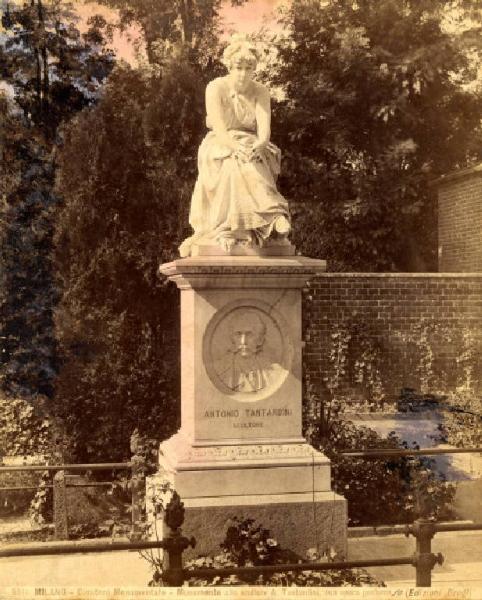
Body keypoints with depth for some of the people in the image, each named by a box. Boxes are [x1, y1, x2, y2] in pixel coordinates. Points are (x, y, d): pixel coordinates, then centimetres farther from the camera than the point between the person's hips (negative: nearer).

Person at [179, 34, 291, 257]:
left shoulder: (260, 91, 2)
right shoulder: (216, 88, -6)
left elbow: (265, 126, -13)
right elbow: (218, 128, -19)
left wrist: (259, 144, -37)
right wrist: (236, 147, -39)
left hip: (252, 146, 2)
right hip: (221, 146, -2)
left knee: (252, 167, -33)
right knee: (234, 166, -35)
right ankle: (273, 220, -39)